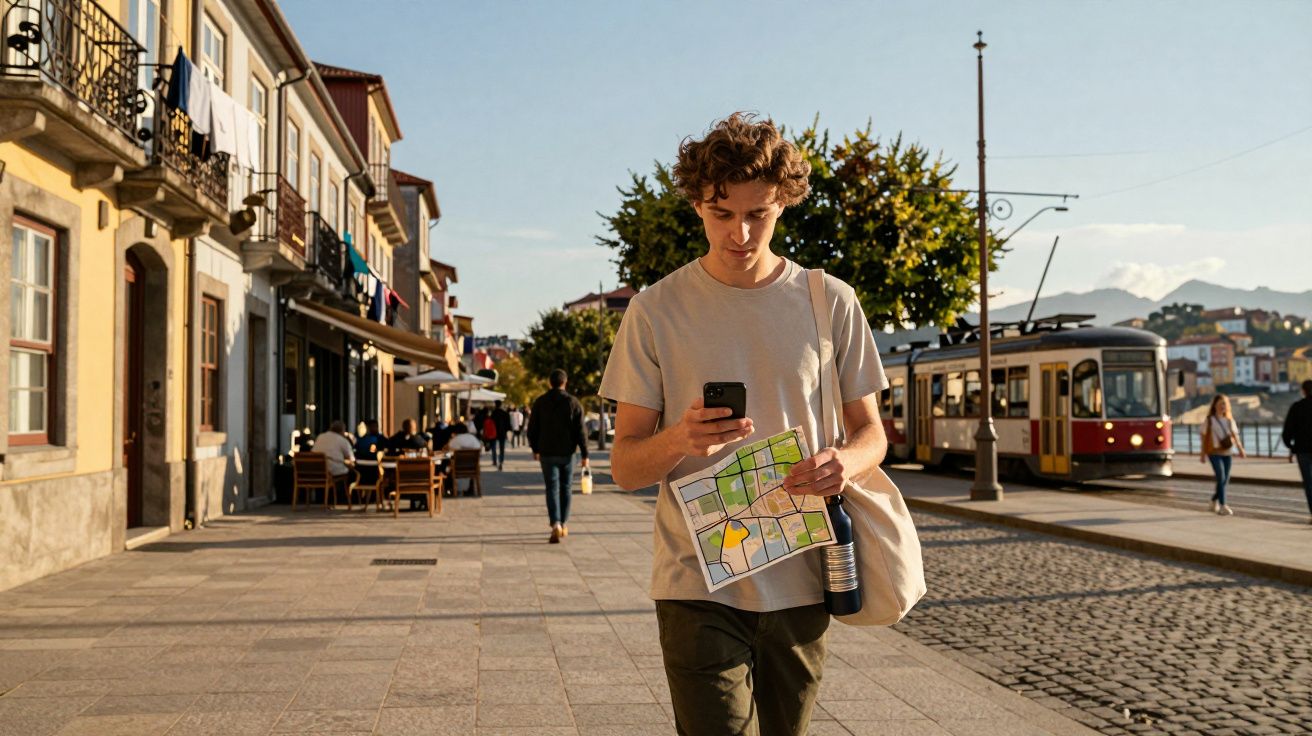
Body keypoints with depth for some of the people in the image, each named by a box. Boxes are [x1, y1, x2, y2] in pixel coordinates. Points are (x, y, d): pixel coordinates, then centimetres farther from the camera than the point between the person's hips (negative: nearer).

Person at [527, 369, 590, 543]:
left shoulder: (540, 403, 0)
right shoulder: (574, 403, -4)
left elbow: (532, 429, 4)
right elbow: (580, 431, -7)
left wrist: (535, 449, 18)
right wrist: (585, 454, -3)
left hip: (547, 453, 0)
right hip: (567, 453, 0)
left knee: (552, 489, -1)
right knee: (565, 488, 14)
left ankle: (556, 525, -18)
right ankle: (564, 525, 23)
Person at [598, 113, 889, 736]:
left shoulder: (831, 303, 4)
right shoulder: (656, 311, 0)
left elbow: (871, 432, 10)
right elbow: (624, 466, 0)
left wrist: (846, 462, -15)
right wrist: (678, 439, -23)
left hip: (801, 582, 2)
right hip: (698, 585, -2)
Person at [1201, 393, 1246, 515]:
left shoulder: (1229, 420, 10)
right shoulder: (1210, 420, -1)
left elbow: (1235, 435, 4)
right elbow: (1204, 437, 1)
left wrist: (1240, 449, -10)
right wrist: (1203, 455, 1)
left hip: (1227, 452, 5)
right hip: (1214, 452, -5)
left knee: (1225, 480, 8)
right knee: (1221, 477, -16)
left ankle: (1214, 500, 31)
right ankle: (1223, 506, -14)